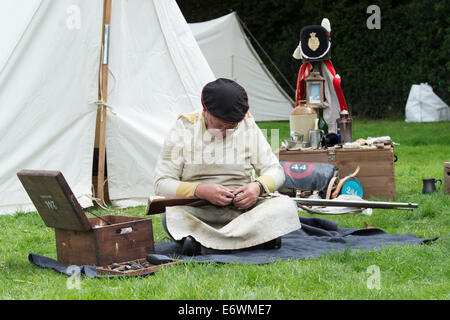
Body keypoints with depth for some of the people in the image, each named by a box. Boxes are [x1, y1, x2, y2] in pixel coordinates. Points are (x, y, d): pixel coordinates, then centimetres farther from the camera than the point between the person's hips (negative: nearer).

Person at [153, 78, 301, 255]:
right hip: (196, 212, -2)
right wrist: (200, 191, -22)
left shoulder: (248, 127, 6)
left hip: (241, 208, 2)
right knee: (171, 215, -36)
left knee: (287, 205, -25)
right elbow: (162, 184, -4)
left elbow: (275, 170, 10)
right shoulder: (183, 129, -1)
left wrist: (258, 186, -14)